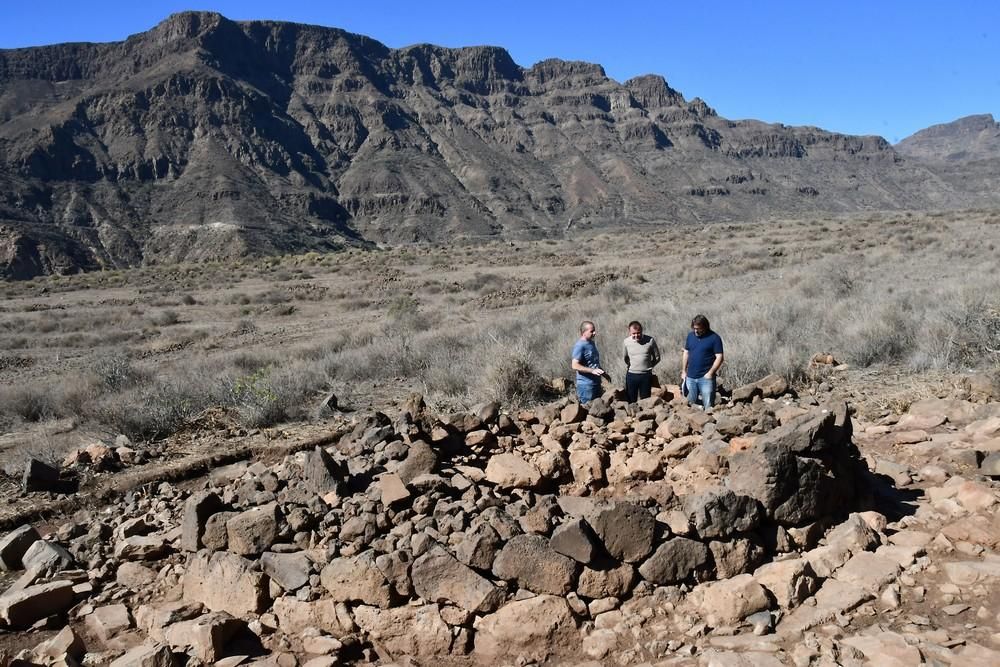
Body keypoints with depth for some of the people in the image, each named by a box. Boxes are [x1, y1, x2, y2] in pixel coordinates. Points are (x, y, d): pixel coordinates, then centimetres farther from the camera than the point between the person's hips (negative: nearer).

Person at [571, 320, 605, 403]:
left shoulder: (592, 343, 11)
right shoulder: (580, 346, -17)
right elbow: (575, 366, -23)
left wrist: (603, 373, 19)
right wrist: (592, 370, -29)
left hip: (596, 383, 9)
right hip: (586, 385, -9)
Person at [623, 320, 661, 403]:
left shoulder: (650, 341, -7)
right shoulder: (626, 342, -3)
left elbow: (657, 358, 5)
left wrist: (648, 366, 4)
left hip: (646, 375, -1)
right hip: (631, 375, 1)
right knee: (631, 402, 7)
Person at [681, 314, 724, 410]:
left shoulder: (714, 338, -8)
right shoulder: (690, 335, 7)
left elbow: (719, 357, -10)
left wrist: (710, 373, -16)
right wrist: (684, 371, 10)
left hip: (706, 377, -5)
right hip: (690, 377, 5)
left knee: (708, 405, -3)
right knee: (690, 404, 14)